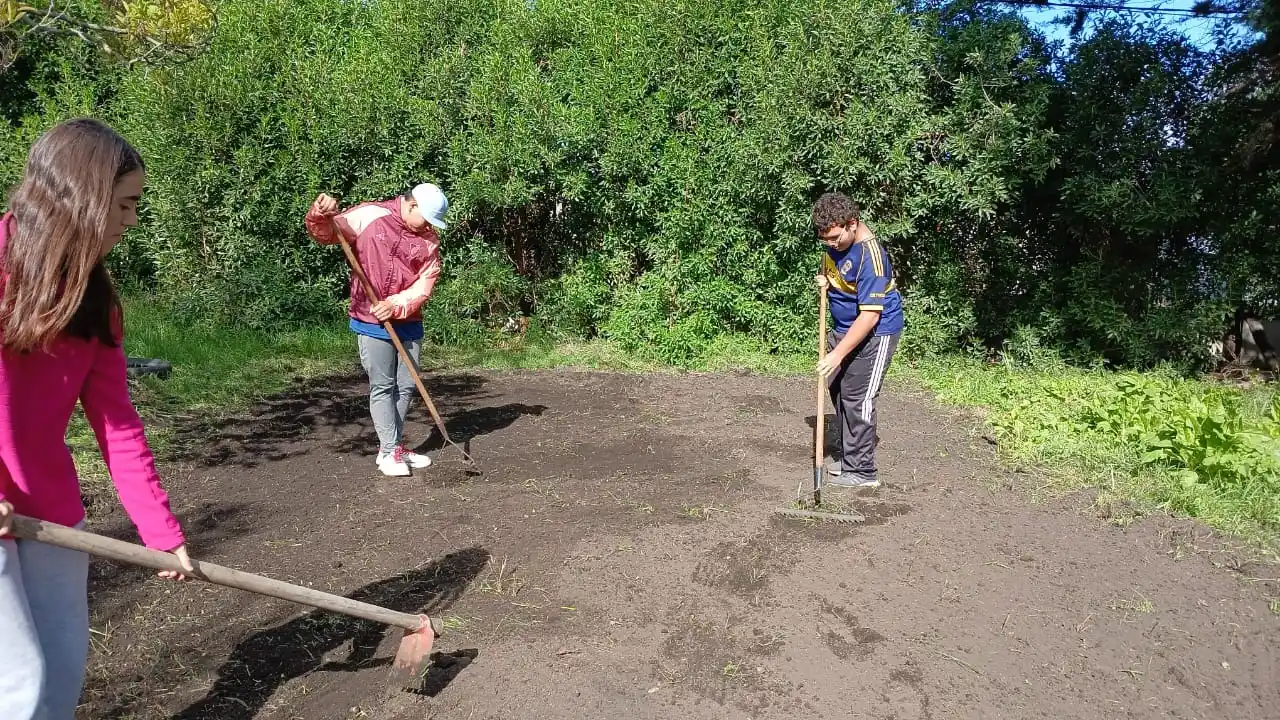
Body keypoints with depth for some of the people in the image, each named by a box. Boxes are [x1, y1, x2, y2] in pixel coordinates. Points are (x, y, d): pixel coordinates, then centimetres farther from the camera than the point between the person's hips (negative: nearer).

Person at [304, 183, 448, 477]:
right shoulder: (368, 215, -6)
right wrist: (321, 215, -26)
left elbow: (425, 284, -3)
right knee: (382, 386, -2)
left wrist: (397, 305, -17)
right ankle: (389, 452, 7)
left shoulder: (430, 239, 3)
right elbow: (325, 233, -3)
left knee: (407, 386, 9)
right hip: (371, 322, -4)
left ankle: (394, 447, 24)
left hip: (408, 322, 5)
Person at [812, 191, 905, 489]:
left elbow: (870, 316, -30)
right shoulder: (834, 242, -4)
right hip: (843, 328, 9)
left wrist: (837, 354, -31)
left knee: (857, 399, -6)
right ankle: (850, 458, 26)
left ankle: (862, 472, 6)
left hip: (875, 333, -9)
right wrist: (825, 281, -3)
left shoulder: (870, 256, -29)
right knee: (838, 390, 13)